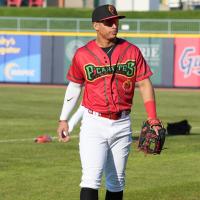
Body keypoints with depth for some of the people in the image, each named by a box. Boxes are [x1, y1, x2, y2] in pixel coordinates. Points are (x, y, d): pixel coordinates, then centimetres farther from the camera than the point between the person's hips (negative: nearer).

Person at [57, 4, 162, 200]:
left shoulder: (132, 51, 1)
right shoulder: (82, 54, -2)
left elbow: (144, 84, 1)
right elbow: (74, 86, 11)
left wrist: (152, 118, -10)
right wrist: (63, 119, 10)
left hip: (122, 125, 2)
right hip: (94, 124, -2)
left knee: (116, 182, 12)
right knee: (91, 178, -15)